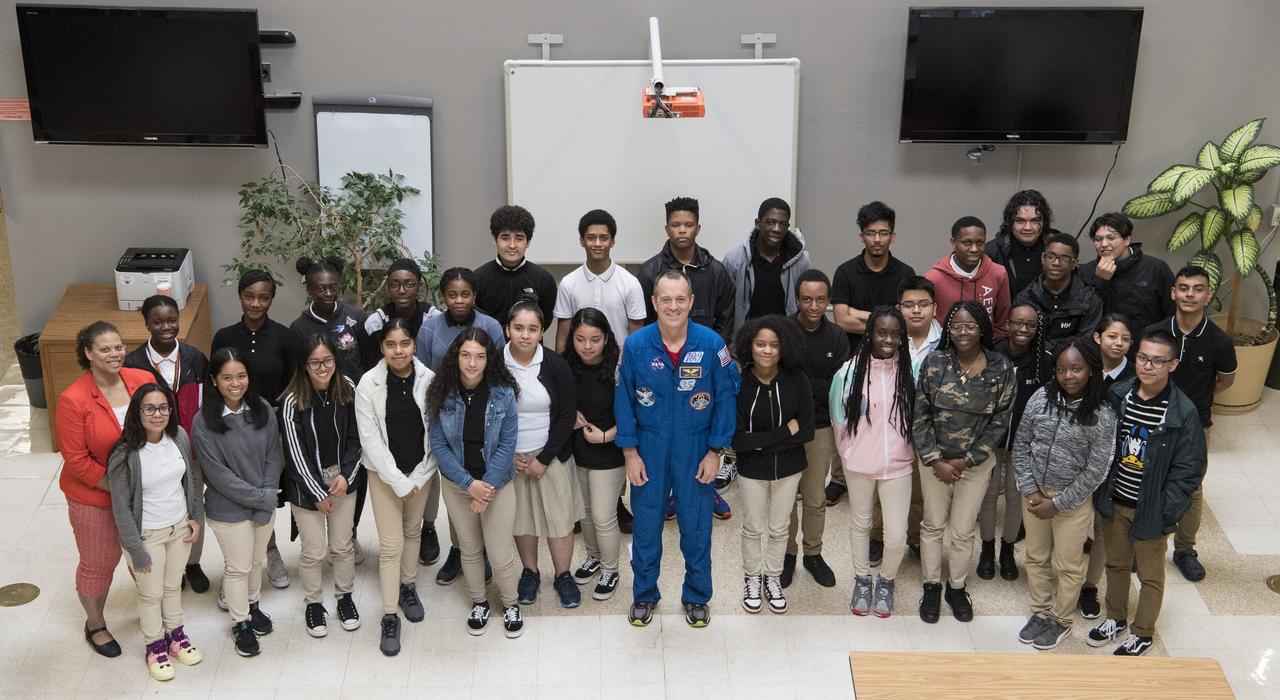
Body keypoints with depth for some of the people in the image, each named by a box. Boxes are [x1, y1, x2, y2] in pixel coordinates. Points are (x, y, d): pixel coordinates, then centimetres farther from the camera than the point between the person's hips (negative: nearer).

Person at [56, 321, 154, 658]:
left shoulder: (143, 380, -11)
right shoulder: (73, 400, -22)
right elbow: (77, 462, -18)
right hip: (95, 498, -3)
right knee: (98, 564, 15)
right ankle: (95, 624, 39)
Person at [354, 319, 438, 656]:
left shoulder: (429, 380, -12)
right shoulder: (369, 384, -16)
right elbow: (370, 439, -13)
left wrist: (417, 478, -10)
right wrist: (398, 481, -15)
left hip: (420, 471, 2)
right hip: (384, 473, -2)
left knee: (413, 530, 20)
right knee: (391, 544, -1)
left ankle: (408, 586, 43)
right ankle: (390, 615, 10)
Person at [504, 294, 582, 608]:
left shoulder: (556, 365, -10)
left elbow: (566, 416, -6)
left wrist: (544, 459, -9)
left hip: (551, 455, -1)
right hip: (510, 456, 1)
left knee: (559, 516, 2)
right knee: (520, 516, 10)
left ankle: (563, 575, 21)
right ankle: (529, 573, 31)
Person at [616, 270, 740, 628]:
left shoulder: (711, 344, -13)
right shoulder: (636, 346, -11)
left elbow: (726, 398, -5)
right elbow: (624, 400, -2)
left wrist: (715, 452, -5)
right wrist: (630, 453, -2)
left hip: (696, 449, 0)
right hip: (649, 447, 1)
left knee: (697, 526, 10)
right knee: (646, 525, 11)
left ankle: (696, 598, 30)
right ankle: (643, 595, 31)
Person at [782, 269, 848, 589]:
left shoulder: (836, 337, -1)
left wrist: (800, 382, -16)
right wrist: (817, 388, -18)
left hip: (820, 427, 2)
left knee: (816, 498, 14)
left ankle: (813, 553, 30)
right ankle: (787, 554, 26)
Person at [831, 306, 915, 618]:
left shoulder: (911, 371, -10)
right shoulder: (850, 371, -13)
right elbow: (839, 420, 1)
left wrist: (914, 453, 10)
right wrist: (848, 454, 7)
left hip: (898, 466, 0)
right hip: (859, 464, 0)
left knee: (897, 535, 2)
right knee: (860, 523, 19)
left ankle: (886, 581, 32)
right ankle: (862, 580, 42)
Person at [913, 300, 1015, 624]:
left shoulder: (1001, 369, -11)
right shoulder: (934, 363, -12)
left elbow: (1000, 421, -7)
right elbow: (919, 416, -8)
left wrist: (966, 461, -10)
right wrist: (936, 462, -12)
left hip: (976, 462, 0)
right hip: (935, 460, 0)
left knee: (963, 530, 10)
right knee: (933, 524, 13)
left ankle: (956, 587, 31)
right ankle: (931, 587, 30)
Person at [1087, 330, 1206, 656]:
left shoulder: (1183, 412, -17)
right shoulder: (1117, 396, -6)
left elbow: (1188, 471, -12)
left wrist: (1165, 512, -14)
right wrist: (1101, 492, 0)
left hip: (1152, 510, -4)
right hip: (1114, 504, 4)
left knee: (1150, 576, 13)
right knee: (1115, 564, 22)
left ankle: (1142, 633, 32)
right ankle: (1116, 618, 43)